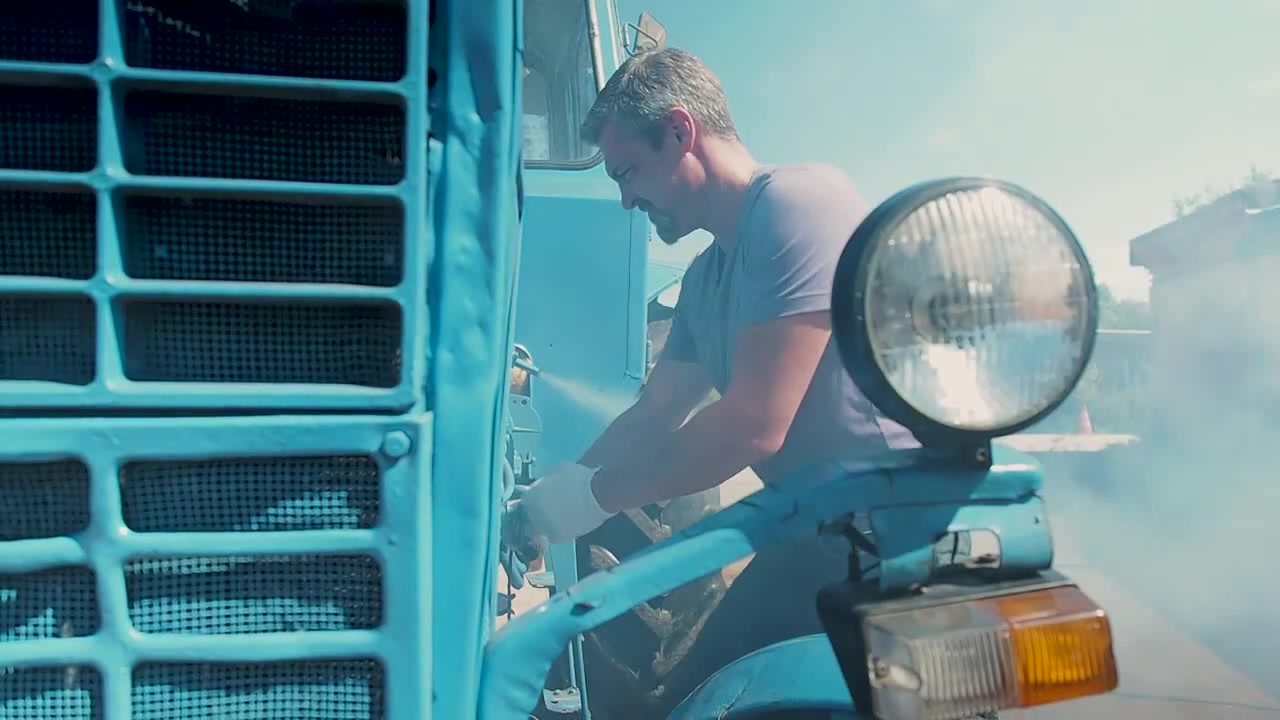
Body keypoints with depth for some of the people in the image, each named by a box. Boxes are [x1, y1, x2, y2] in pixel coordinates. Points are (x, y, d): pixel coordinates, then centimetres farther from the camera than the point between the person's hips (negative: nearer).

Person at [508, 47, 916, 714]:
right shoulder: (705, 276, 13)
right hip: (818, 532, 8)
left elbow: (754, 426, -23)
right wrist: (547, 498, 12)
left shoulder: (799, 201, -17)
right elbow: (651, 418, 18)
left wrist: (594, 495, -13)